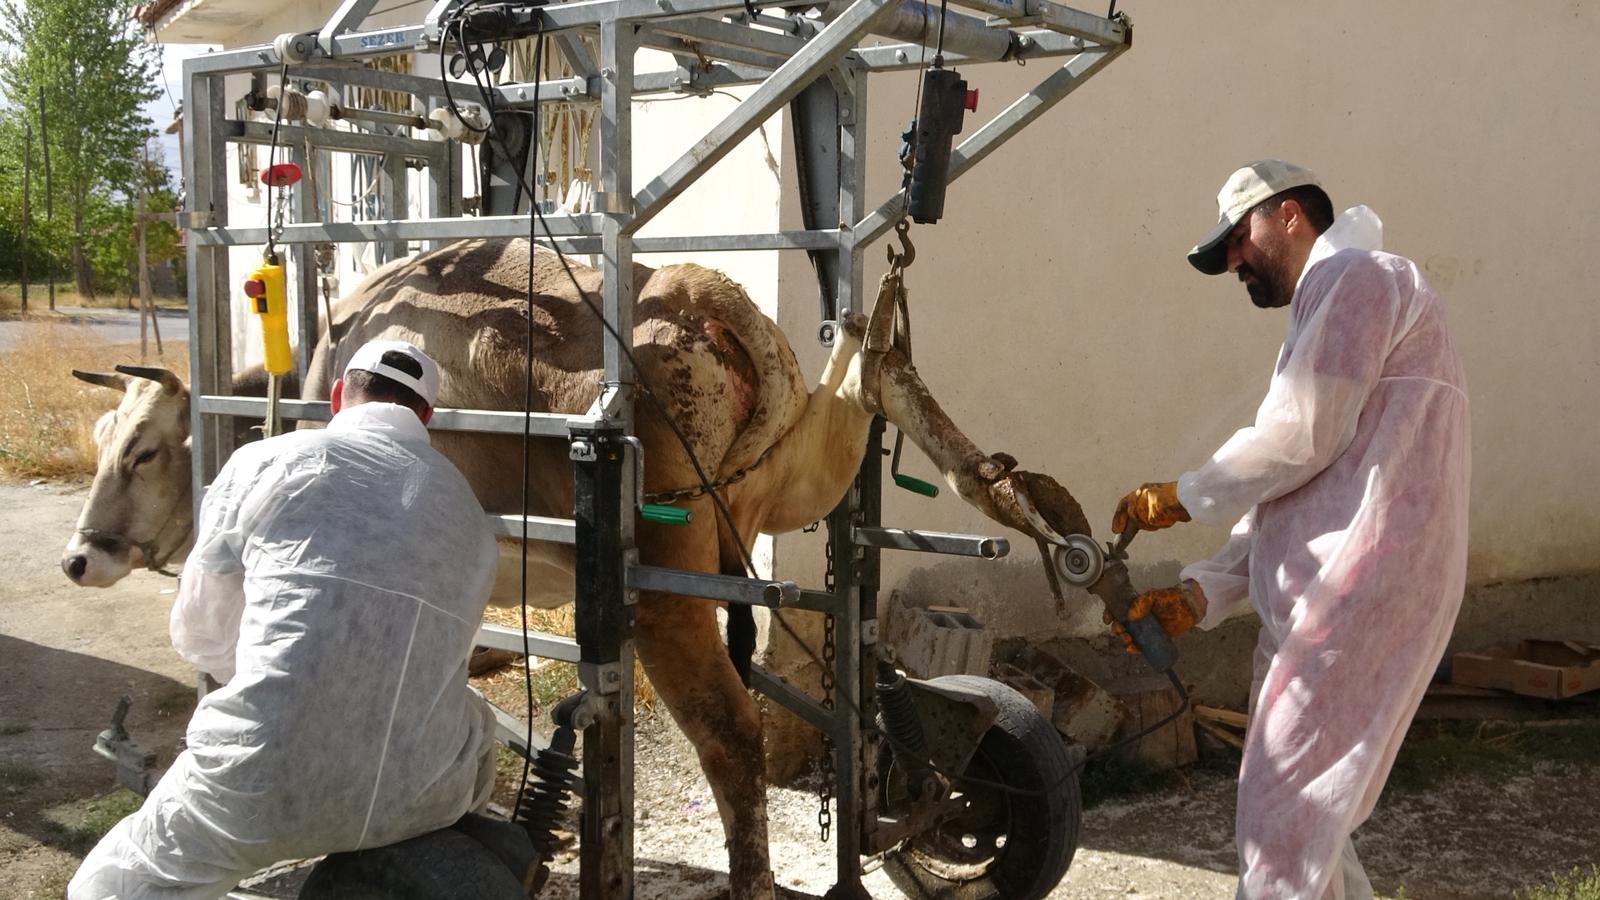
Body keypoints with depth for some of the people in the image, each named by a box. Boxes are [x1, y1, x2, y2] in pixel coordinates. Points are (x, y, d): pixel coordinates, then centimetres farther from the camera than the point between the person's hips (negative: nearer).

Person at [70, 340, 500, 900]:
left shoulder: (263, 464, 4)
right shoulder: (466, 511, 12)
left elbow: (198, 634, 13)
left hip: (257, 791, -2)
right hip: (420, 801, 3)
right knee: (475, 730, 36)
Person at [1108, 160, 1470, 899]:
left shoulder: (1354, 277, -2)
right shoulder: (1329, 306, 27)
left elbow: (1298, 438, -14)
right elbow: (1294, 492, 21)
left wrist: (1183, 498, 0)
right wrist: (1201, 594, 10)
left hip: (1359, 593, -10)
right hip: (1322, 604, 10)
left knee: (1281, 824, -9)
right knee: (1306, 817, 16)